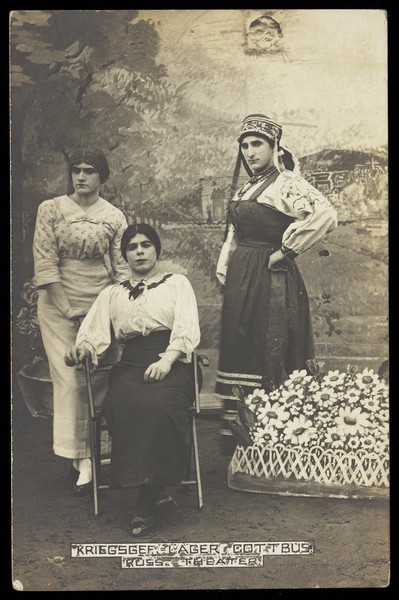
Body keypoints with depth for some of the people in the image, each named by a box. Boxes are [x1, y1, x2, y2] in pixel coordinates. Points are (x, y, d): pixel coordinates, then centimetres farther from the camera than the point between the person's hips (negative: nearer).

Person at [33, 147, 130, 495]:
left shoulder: (114, 217, 5)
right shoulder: (51, 209, 0)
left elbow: (121, 265, 5)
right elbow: (44, 261, -6)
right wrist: (67, 308, -11)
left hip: (101, 304, 1)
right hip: (59, 303, -1)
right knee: (69, 379, -5)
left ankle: (89, 453, 13)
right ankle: (81, 457, 1)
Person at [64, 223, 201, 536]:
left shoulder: (177, 283, 18)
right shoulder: (112, 294, 26)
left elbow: (187, 329, 4)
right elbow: (95, 333, 13)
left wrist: (167, 360, -14)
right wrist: (82, 348, -12)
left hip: (173, 363, -2)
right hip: (131, 366, 2)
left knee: (160, 404, -36)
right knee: (125, 405, -34)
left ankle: (148, 501, -27)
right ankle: (149, 484, -25)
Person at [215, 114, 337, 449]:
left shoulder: (285, 183, -10)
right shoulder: (248, 187, 16)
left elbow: (325, 215, -27)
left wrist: (285, 250, -19)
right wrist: (225, 270, 11)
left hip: (270, 281, -9)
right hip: (241, 280, 9)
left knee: (269, 359, -4)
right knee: (240, 355, 12)